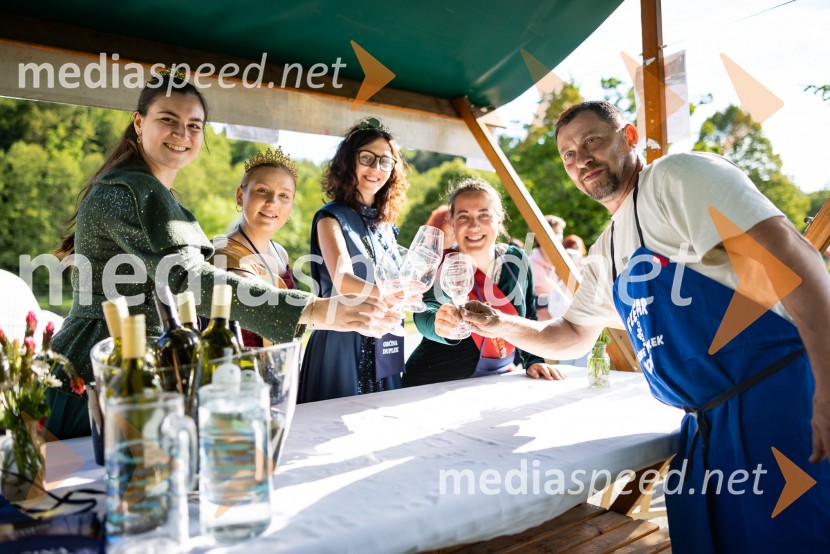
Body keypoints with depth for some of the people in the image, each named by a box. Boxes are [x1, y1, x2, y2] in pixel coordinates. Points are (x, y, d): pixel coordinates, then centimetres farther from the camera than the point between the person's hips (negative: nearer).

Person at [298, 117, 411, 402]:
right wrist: (385, 293, -42)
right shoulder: (331, 217, -7)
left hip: (384, 351, 6)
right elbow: (342, 281, -24)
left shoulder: (388, 225, 12)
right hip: (342, 344, -6)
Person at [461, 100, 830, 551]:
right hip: (706, 426, 8)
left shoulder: (677, 176, -8)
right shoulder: (605, 254, 17)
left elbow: (790, 255, -18)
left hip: (776, 397, -8)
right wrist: (503, 326, 9)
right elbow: (572, 337, 25)